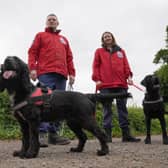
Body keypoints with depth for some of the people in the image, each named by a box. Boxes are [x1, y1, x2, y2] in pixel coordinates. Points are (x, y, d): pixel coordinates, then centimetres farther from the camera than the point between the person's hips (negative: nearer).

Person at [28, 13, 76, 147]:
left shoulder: (64, 39, 29)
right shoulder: (40, 36, 19)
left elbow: (69, 58, 23)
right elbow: (32, 52, 7)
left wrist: (71, 73, 10)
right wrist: (32, 68, -9)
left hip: (61, 75, 4)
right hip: (45, 73, -4)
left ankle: (54, 133, -1)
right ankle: (41, 134, -17)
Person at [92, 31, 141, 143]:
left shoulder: (121, 51, 21)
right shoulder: (99, 51, 17)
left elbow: (126, 65, 13)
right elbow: (96, 66, 8)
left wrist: (129, 76, -3)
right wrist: (97, 79, -5)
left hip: (121, 83, 2)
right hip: (105, 85, -2)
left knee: (122, 107, 0)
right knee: (107, 108, -4)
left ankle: (126, 134, 1)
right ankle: (107, 134, -5)